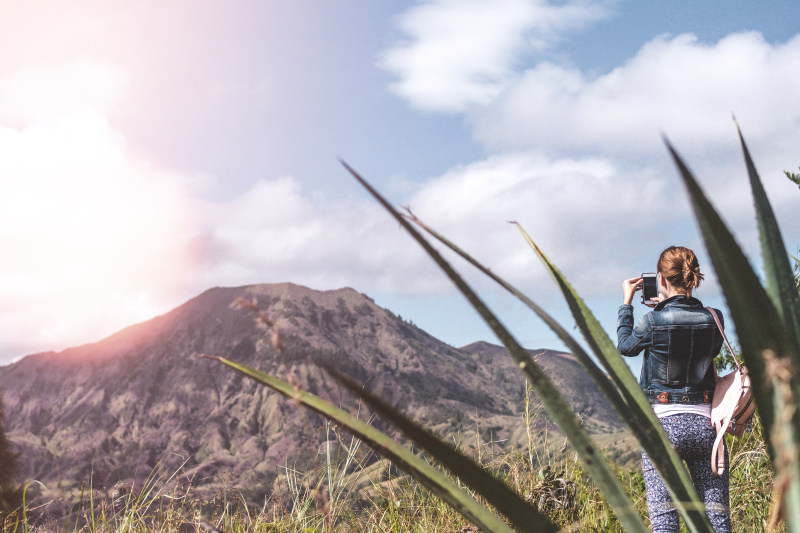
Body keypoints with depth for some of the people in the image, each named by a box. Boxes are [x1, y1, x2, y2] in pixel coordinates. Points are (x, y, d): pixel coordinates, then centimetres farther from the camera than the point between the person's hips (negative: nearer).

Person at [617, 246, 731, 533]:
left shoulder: (653, 321, -11)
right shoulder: (714, 318, -1)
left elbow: (625, 346, 10)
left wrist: (626, 303, 21)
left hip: (663, 424, -3)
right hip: (705, 423, 3)